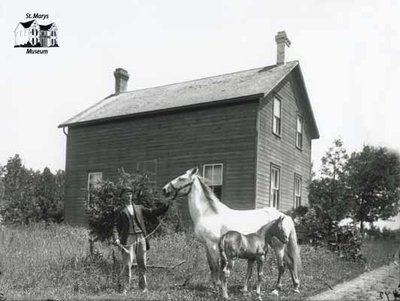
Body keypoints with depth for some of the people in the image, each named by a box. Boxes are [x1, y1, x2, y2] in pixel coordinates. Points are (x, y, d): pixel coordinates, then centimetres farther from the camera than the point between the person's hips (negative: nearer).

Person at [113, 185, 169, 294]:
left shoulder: (139, 208, 17)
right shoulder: (122, 212, 10)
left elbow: (153, 212, 12)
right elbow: (116, 227, 4)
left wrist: (166, 206, 1)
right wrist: (116, 238, -13)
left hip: (141, 237, 2)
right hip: (129, 239, -2)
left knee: (142, 264, 6)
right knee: (127, 264, -8)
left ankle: (143, 287, 13)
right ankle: (125, 288, -2)